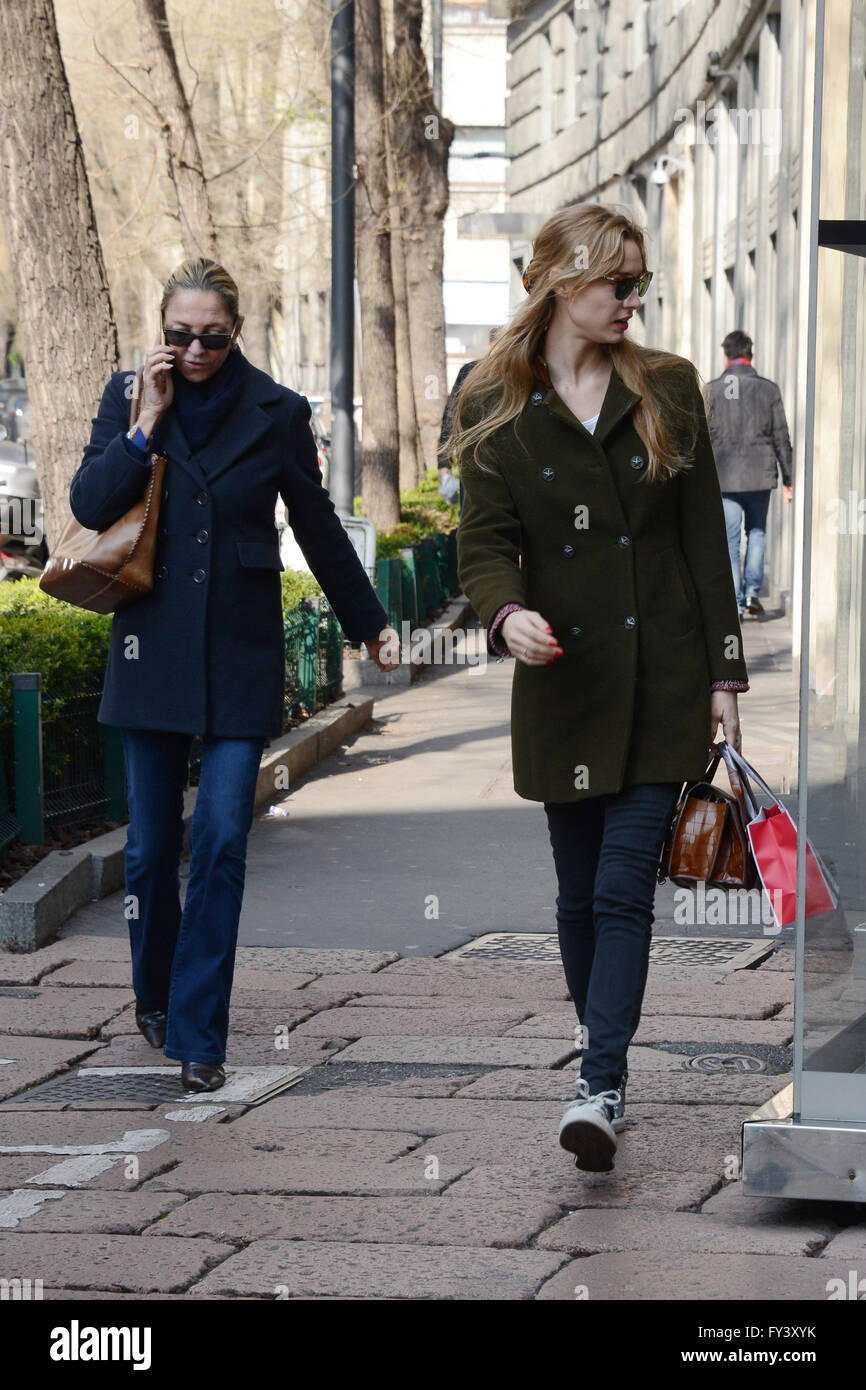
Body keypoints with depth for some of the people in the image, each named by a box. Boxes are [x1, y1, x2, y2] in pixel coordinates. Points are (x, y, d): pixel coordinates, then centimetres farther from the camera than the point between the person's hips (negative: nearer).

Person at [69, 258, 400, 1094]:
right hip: (152, 649, 1)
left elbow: (317, 528, 13)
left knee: (221, 842, -9)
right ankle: (153, 995, 31)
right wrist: (148, 424, -13)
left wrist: (367, 623, 19)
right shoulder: (129, 396, 3)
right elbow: (89, 505, -6)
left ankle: (198, 1035, -5)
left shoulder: (277, 413, 2)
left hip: (240, 657, -1)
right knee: (151, 845, 7)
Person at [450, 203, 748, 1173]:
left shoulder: (668, 389, 5)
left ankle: (602, 1088, -16)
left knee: (623, 888, -10)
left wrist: (724, 671, 1)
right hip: (561, 675, 1)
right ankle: (598, 1047, 29)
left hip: (661, 681, -1)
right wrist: (506, 614, -25)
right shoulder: (495, 405, 3)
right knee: (581, 890, 10)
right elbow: (483, 541, -3)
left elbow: (704, 538, 6)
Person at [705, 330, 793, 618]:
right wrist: (788, 479, 8)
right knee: (757, 532, 17)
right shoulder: (768, 389, 1)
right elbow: (782, 438, 2)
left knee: (731, 540, 4)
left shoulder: (712, 390, -1)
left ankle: (736, 603, 2)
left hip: (725, 476, -1)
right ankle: (752, 591, 5)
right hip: (760, 475, 1)